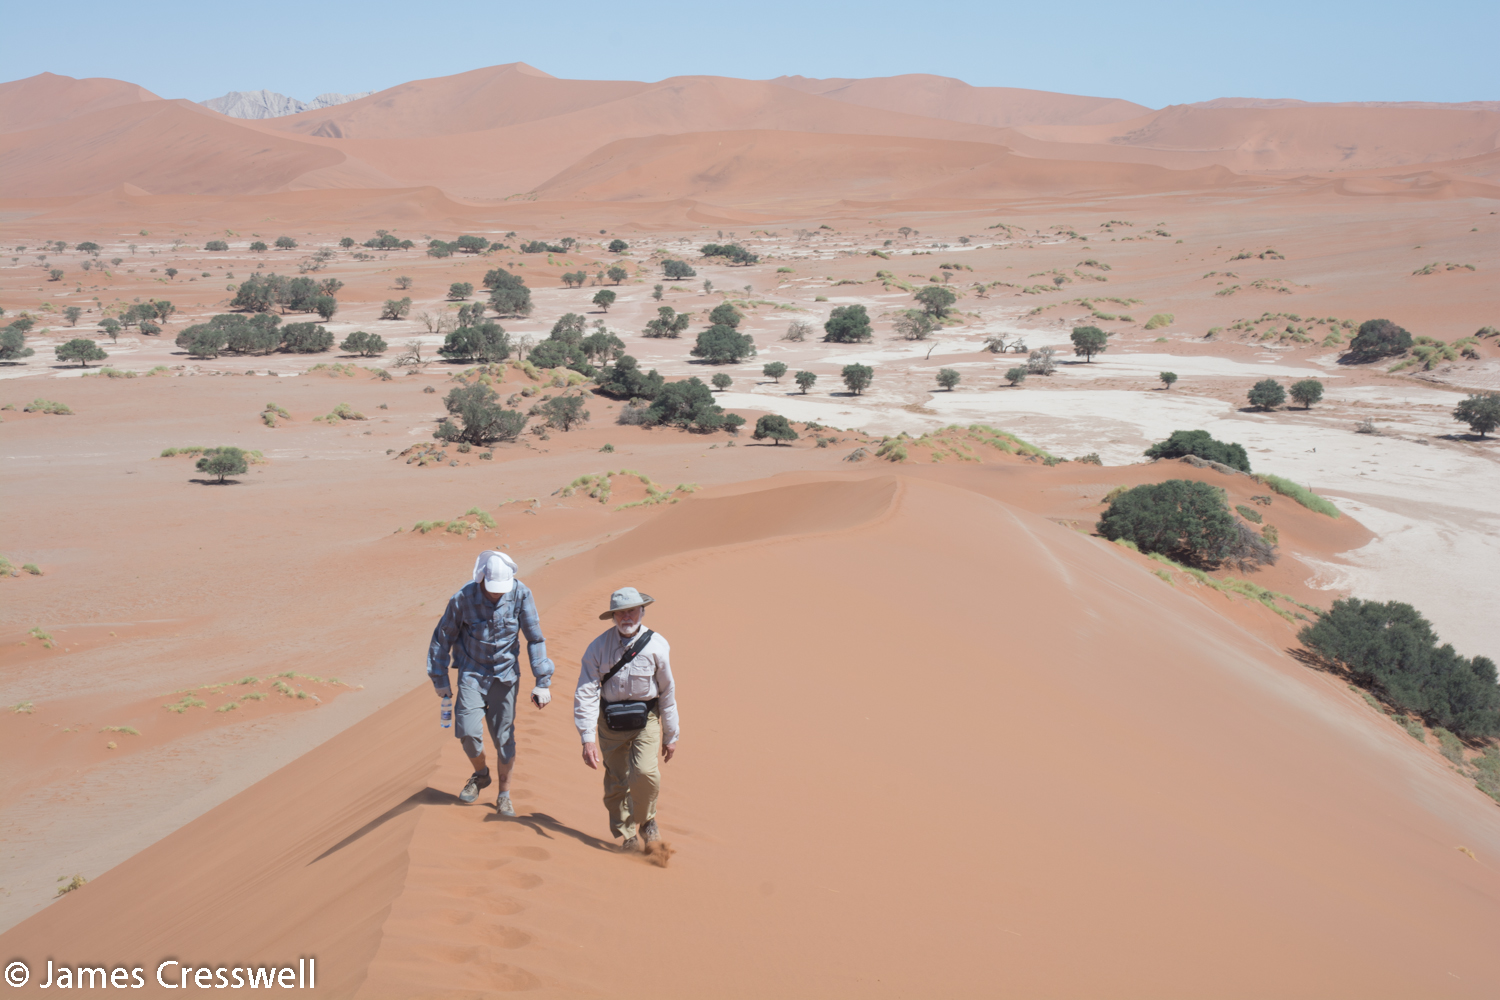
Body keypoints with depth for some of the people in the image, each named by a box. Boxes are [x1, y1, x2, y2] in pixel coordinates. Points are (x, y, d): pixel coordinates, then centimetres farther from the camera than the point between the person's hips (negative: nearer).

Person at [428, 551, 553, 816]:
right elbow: (443, 637, -3)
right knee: (469, 731, -13)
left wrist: (542, 681, -8)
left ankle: (504, 795, 21)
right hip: (472, 672, 0)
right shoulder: (463, 598, -17)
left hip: (505, 674, 1)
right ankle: (480, 775, 19)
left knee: (504, 737, 3)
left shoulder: (521, 594, -16)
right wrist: (440, 680, 2)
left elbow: (535, 638, -8)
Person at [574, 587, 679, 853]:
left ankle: (645, 820, 8)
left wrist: (671, 736, 5)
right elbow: (586, 693, -12)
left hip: (646, 720, -1)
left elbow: (668, 692, 0)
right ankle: (625, 835, 29)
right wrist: (587, 738, -19)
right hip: (610, 722, 1)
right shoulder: (598, 648, -11)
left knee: (644, 773, -21)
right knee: (615, 784, 5)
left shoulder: (657, 646, -11)